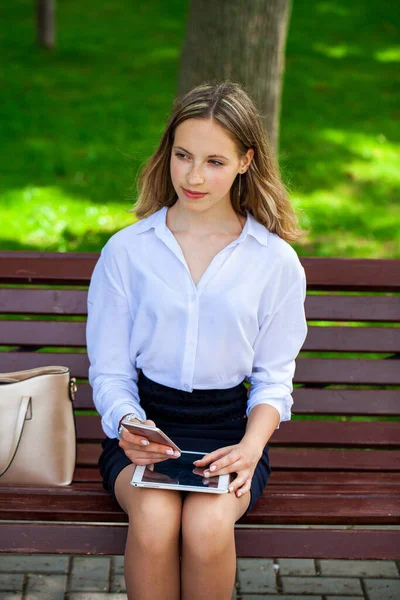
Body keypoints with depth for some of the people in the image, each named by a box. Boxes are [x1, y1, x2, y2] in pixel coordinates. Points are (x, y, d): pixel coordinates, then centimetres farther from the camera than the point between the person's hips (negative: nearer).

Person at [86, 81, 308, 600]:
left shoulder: (276, 261, 3)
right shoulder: (126, 251, 3)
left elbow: (274, 379, 6)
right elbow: (109, 371, 4)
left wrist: (252, 446, -13)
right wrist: (127, 423, -18)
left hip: (229, 429, 0)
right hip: (145, 424, 0)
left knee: (206, 524, -31)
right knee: (154, 518, -32)